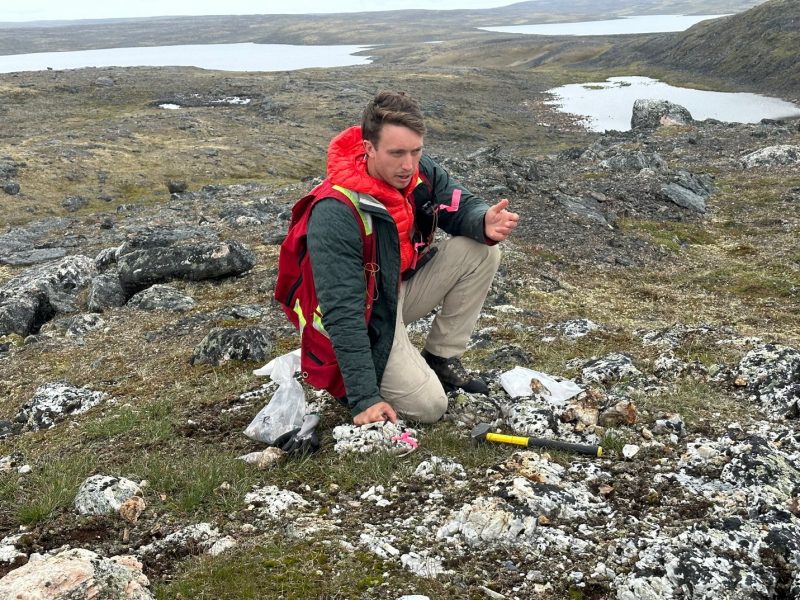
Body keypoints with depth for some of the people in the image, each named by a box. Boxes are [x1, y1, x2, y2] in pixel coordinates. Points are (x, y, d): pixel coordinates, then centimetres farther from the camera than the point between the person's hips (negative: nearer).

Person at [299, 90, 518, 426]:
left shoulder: (420, 172, -13)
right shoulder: (336, 215, -33)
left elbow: (460, 206, 0)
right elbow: (343, 314, -32)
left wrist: (485, 222, -28)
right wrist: (365, 398, -32)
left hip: (404, 286, 7)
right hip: (367, 317, -7)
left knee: (482, 252, -10)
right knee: (429, 406, -17)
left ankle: (440, 358, 3)